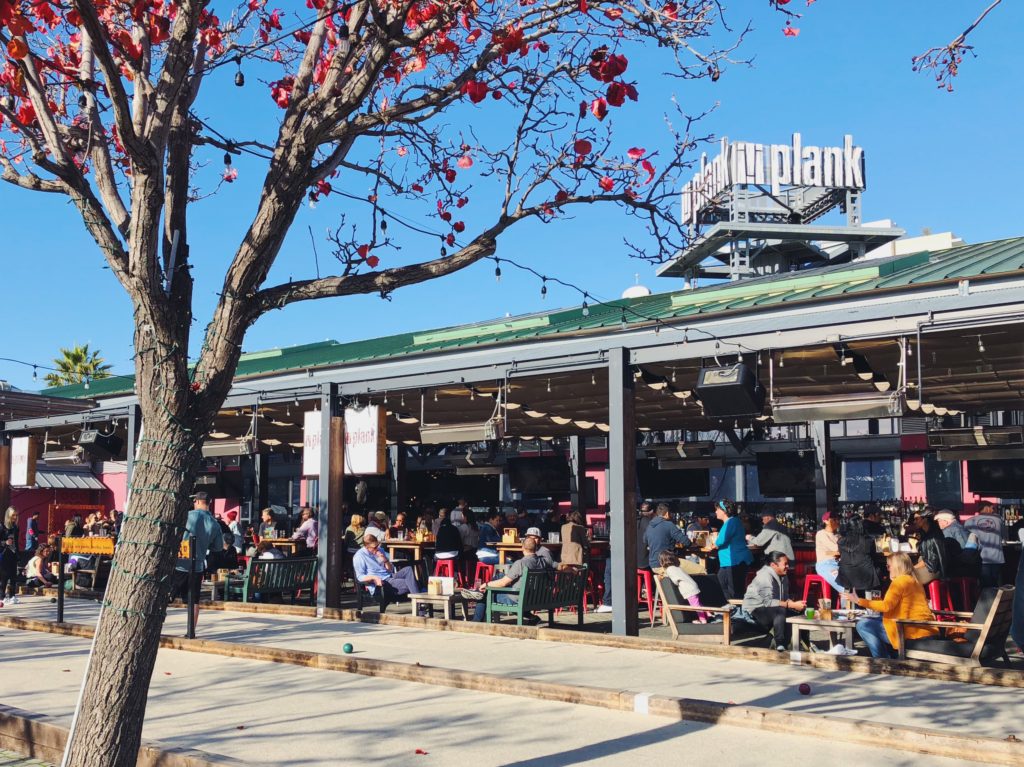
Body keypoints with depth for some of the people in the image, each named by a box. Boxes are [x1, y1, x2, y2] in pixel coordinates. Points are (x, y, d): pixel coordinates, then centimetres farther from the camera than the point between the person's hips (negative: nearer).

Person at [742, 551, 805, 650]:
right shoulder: (765, 576, -21)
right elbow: (768, 602, -28)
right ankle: (780, 645, -30)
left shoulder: (783, 576, 5)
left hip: (773, 610, 9)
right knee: (781, 611, -34)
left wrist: (793, 603, -15)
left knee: (798, 612, -11)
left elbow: (785, 598, 7)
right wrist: (792, 605, -30)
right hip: (755, 611, -9)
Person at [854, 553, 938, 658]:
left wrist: (859, 601, -14)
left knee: (863, 625, -7)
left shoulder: (900, 580, -9)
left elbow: (886, 606, -18)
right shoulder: (914, 581, 19)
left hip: (912, 631, -10)